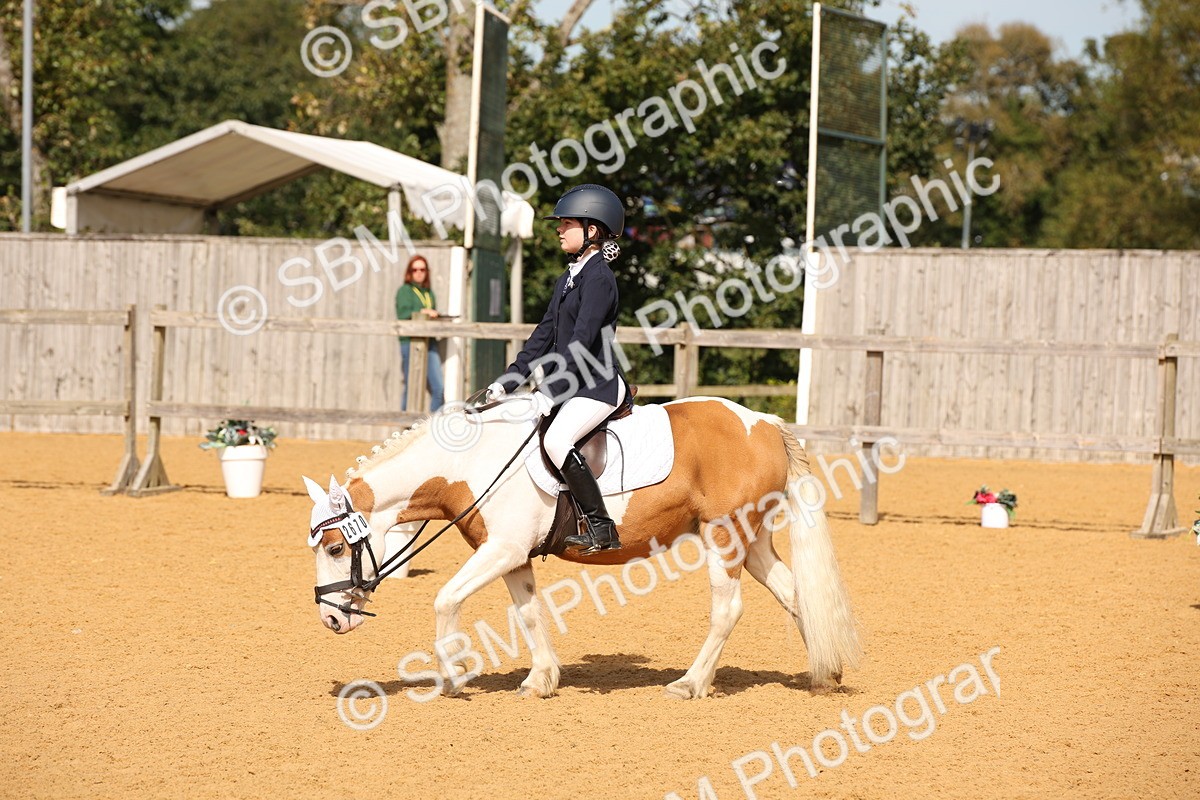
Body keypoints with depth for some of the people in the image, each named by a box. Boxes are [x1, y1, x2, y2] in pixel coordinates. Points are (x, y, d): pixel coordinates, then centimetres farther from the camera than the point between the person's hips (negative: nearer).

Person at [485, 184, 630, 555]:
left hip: (598, 385, -10)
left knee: (556, 440, -31)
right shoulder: (568, 279, 16)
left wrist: (549, 393, -25)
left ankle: (601, 528, -26)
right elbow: (544, 337, 16)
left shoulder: (599, 278, -13)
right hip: (569, 383, 10)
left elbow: (581, 342, -21)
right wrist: (506, 383, 9)